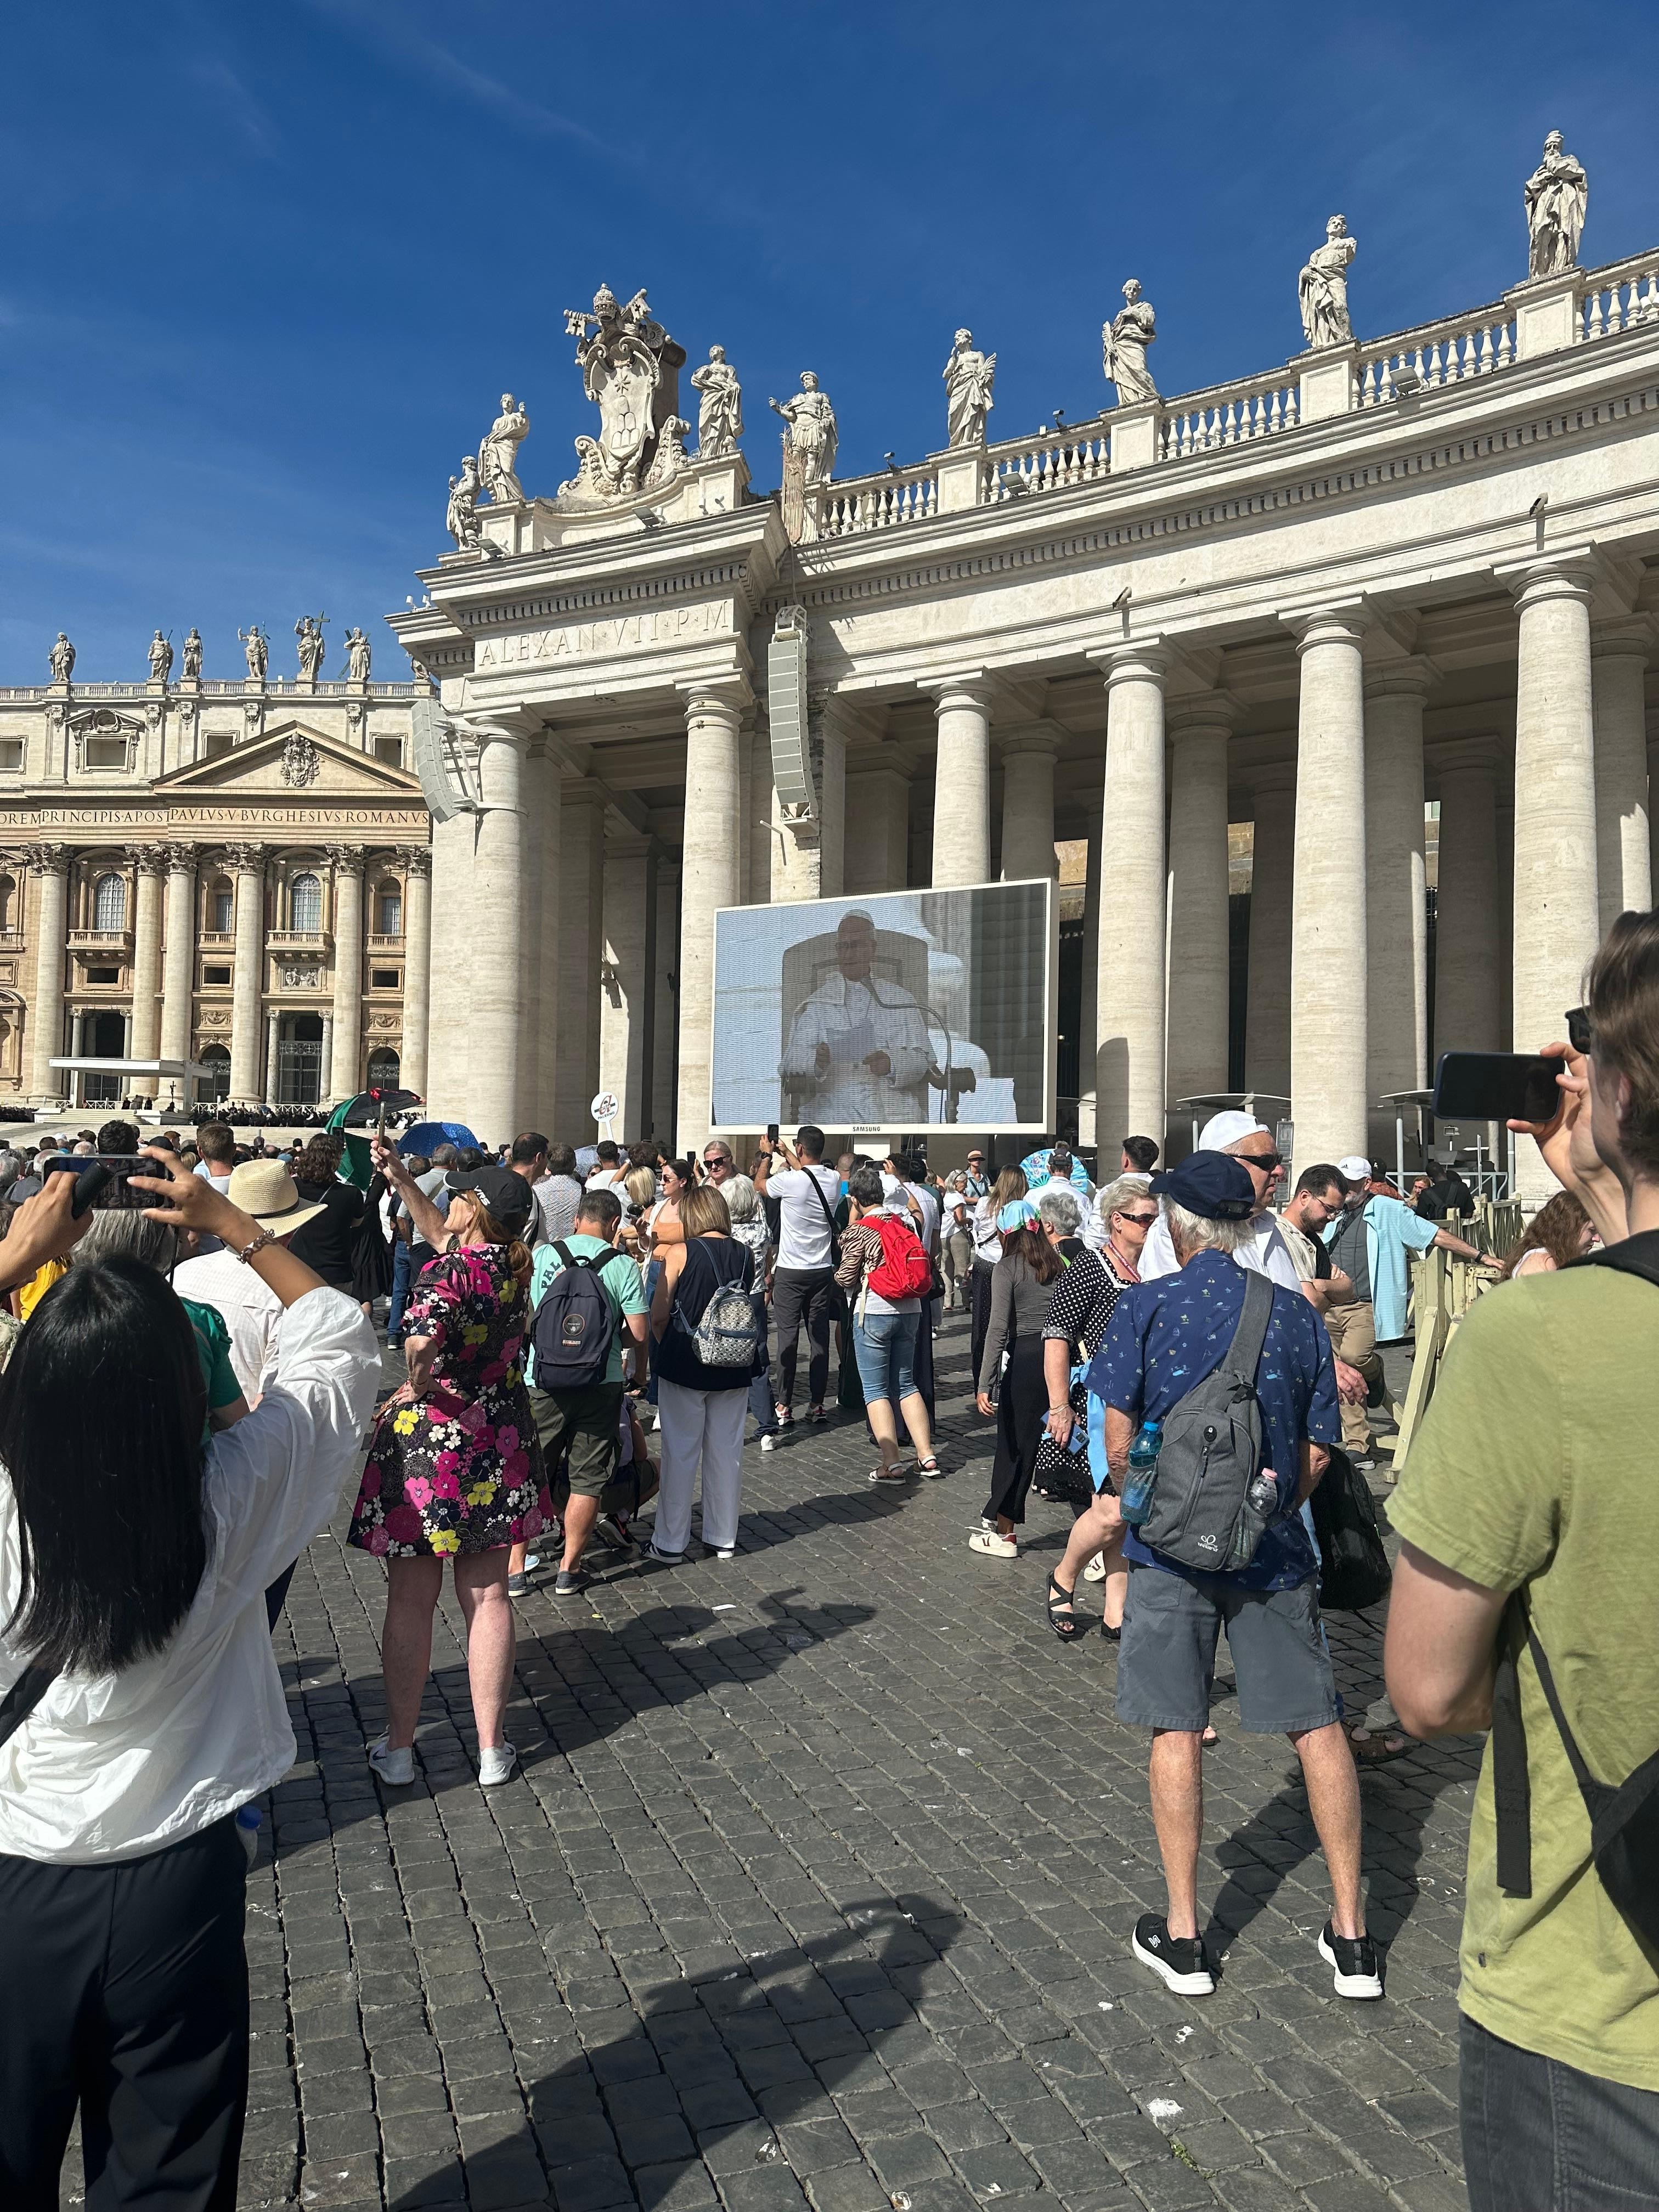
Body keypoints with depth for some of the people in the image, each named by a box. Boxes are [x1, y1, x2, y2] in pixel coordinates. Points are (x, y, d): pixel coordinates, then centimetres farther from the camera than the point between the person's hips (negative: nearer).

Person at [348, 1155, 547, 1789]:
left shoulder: (447, 1273, -19)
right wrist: (399, 1178, 20)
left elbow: (421, 1342, -37)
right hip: (497, 1444, 5)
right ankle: (491, 1749, 20)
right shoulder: (513, 1263, 1)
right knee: (487, 1596, 12)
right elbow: (439, 1233, 19)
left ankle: (398, 1748, 24)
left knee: (411, 1602, 10)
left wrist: (418, 1387, -17)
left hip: (429, 1438, -5)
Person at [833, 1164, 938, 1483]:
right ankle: (927, 1455, 13)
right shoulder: (905, 1221, 5)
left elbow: (847, 1277, -11)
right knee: (905, 1384, 15)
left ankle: (892, 1463, -2)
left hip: (873, 1313, -6)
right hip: (910, 1311, 6)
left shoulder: (859, 1230, -12)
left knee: (876, 1389, 2)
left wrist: (837, 1275, 12)